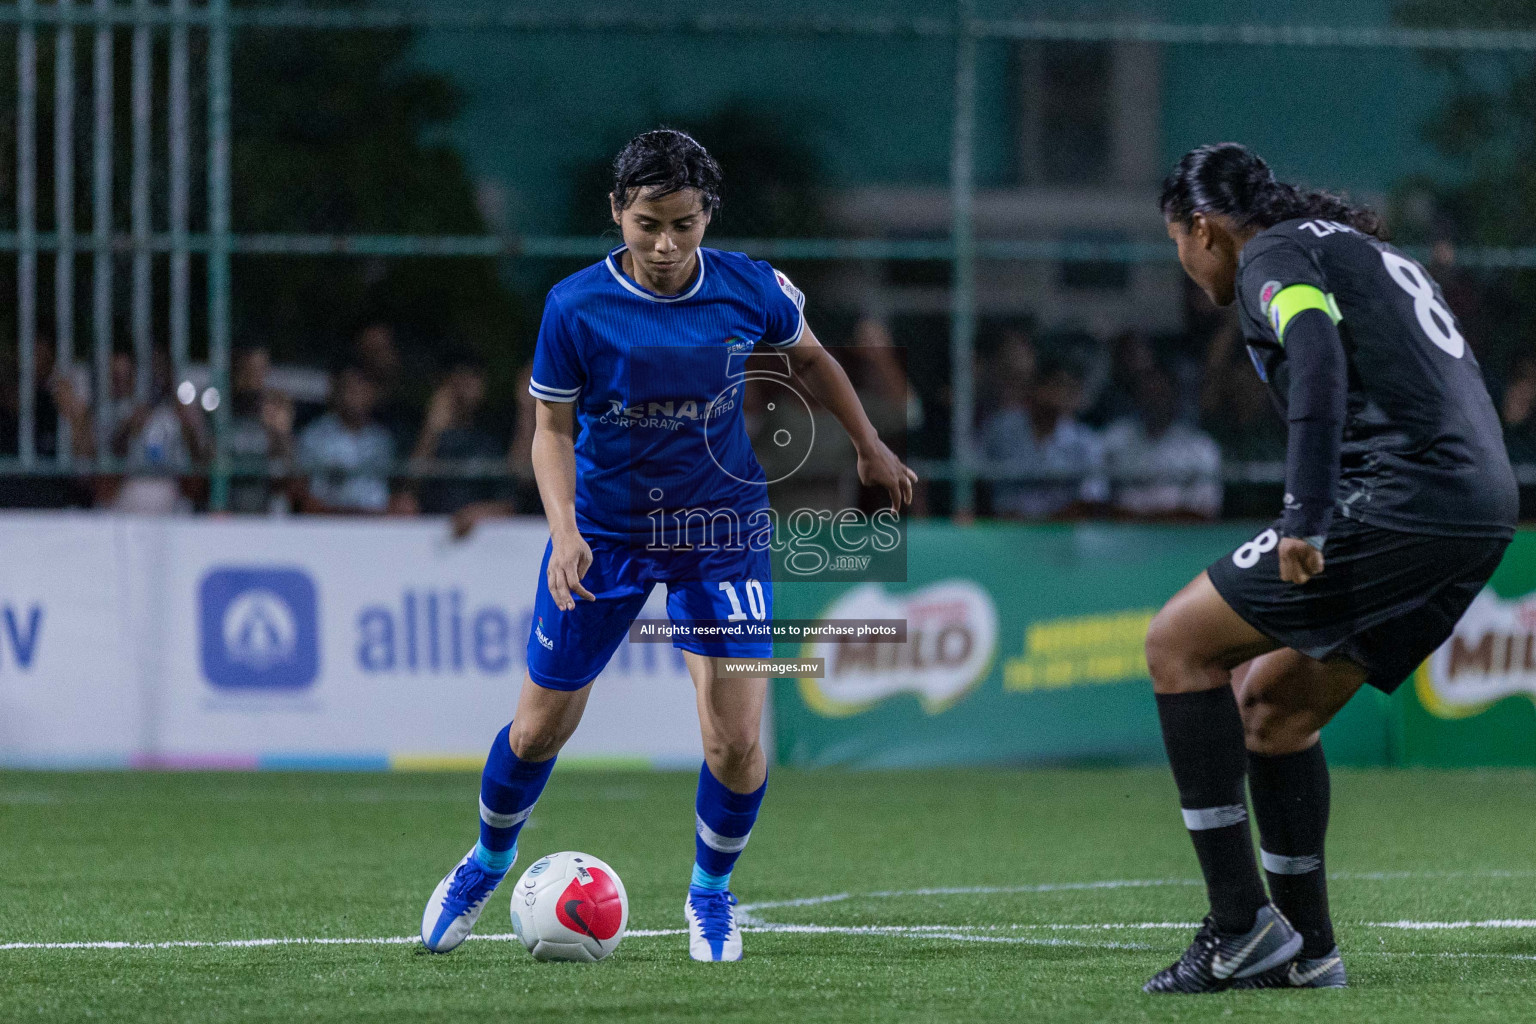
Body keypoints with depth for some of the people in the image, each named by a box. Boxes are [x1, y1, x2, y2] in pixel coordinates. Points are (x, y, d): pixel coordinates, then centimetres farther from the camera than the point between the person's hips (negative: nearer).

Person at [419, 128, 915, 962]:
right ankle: (488, 861, 37)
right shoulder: (576, 307, -16)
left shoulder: (749, 290, -12)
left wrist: (869, 447, 18)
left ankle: (710, 893, 17)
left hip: (720, 529, 0)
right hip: (604, 529, 0)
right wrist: (565, 531, -21)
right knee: (539, 731, 7)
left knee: (735, 741, -11)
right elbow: (553, 428, -6)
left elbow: (807, 358, 10)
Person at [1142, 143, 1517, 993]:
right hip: (1481, 515, 9)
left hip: (1398, 500, -9)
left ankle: (1242, 925, -6)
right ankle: (1303, 949, 19)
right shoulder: (1367, 250, 29)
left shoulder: (1272, 254, 1)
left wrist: (1305, 521, -26)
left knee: (1178, 645, 0)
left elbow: (1318, 358, -19)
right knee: (1272, 701, 21)